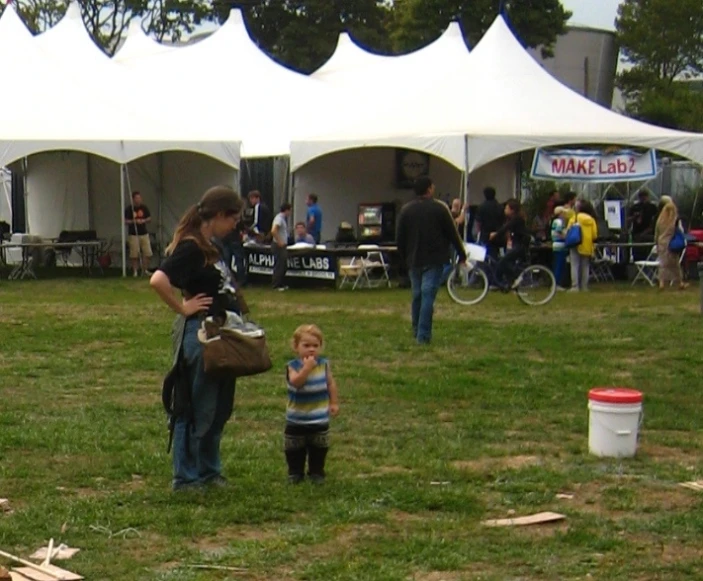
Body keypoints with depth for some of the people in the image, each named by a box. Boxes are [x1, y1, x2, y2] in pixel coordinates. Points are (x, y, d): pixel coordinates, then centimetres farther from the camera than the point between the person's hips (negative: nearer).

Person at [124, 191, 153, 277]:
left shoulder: (144, 208, 7)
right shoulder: (129, 209, -4)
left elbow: (149, 219, 12)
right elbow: (125, 221, -5)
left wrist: (144, 220, -9)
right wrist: (134, 221, -19)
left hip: (144, 233, 4)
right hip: (133, 234, -4)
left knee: (148, 253, 0)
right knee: (134, 255, -3)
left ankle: (145, 270, 13)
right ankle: (135, 271, 6)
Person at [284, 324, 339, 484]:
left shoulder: (324, 364, -4)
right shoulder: (293, 366, -14)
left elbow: (331, 384, 5)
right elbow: (295, 382, -33)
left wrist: (334, 402, 4)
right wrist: (307, 367, -37)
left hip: (320, 418, 2)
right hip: (297, 418, -2)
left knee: (318, 447, 11)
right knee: (295, 449, 9)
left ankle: (316, 471, 24)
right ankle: (295, 472, 23)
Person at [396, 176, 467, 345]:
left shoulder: (406, 210, 5)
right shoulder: (439, 208, -7)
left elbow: (399, 237, 9)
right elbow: (452, 234, -4)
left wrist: (404, 257, 21)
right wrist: (461, 254, 7)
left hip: (414, 260, 4)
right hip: (434, 260, -4)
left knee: (417, 296, 15)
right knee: (428, 296, -8)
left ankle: (417, 331, 24)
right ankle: (423, 335, -12)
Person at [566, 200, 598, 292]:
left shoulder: (574, 218, -5)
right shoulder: (591, 220, 4)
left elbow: (568, 232, -7)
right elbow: (595, 234, 2)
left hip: (576, 246, -3)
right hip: (587, 247, 4)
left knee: (575, 266, -3)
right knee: (585, 267, 11)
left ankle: (575, 286, -11)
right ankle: (584, 287, 11)